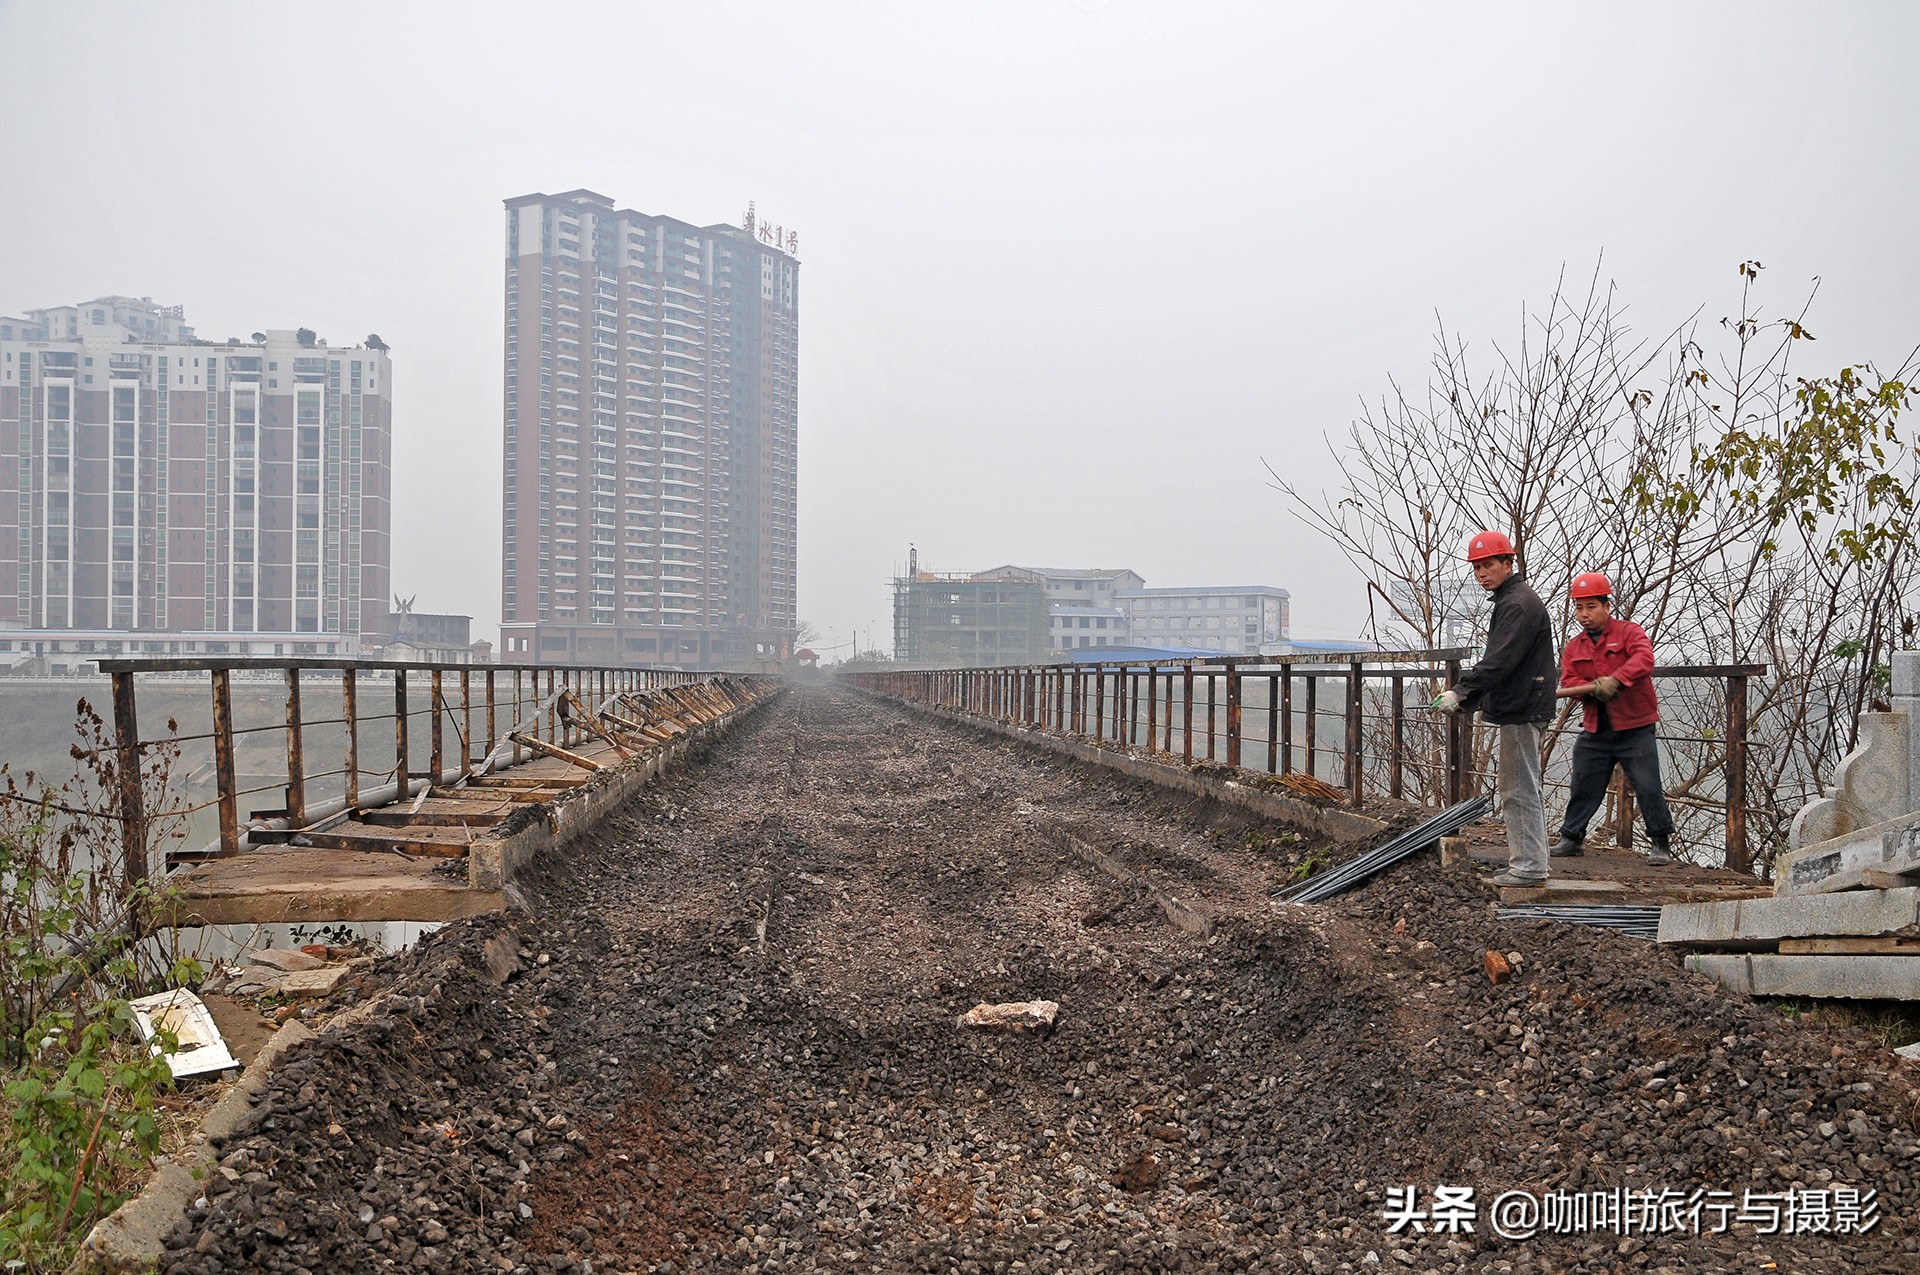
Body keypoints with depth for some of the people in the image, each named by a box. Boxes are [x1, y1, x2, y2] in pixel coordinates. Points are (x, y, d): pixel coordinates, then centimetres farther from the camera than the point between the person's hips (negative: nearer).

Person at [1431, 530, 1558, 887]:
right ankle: (1524, 861, 21)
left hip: (1522, 711, -11)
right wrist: (1464, 696, 15)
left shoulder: (1519, 604, -14)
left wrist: (1461, 692, -20)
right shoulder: (1511, 600, 20)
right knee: (1516, 791, 15)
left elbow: (1499, 661, -23)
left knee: (1521, 791, -8)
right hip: (1517, 710, 11)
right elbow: (1495, 660, 23)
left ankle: (1530, 866, -5)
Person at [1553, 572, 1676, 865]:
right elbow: (1567, 681, 2)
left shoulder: (1629, 632, -3)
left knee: (1648, 786, -7)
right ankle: (1572, 837, 22)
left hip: (1634, 728, -5)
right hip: (1595, 728, 5)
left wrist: (1616, 680, -34)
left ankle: (1661, 843, 4)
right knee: (1583, 785, 10)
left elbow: (1644, 659, -21)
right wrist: (1593, 688, -18)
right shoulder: (1574, 647, 13)